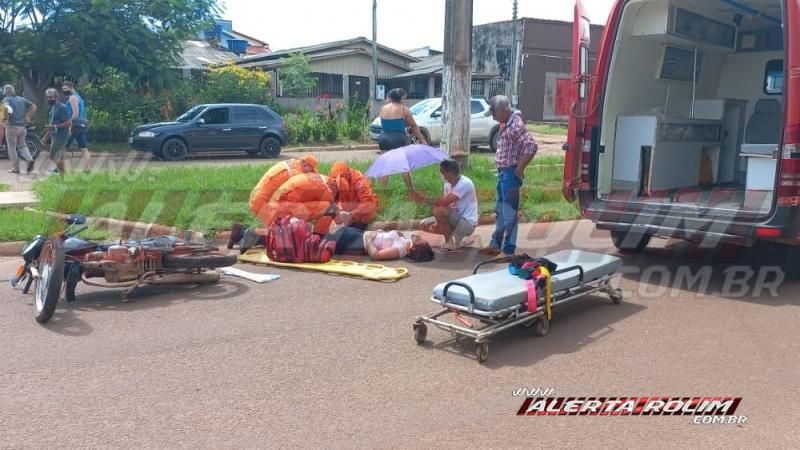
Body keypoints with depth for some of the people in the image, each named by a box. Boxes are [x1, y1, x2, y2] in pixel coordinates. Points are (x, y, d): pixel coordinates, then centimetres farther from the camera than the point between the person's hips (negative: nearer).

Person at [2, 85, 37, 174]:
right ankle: (30, 159, -8)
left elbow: (7, 108, -23)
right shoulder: (22, 99, 13)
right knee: (22, 145, 17)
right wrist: (28, 117, 12)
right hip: (22, 126, 5)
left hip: (12, 126, -5)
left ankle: (15, 168, 5)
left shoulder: (6, 99, -2)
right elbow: (34, 107, 10)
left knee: (12, 147, 4)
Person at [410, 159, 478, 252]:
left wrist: (423, 199, -23)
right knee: (426, 225, 6)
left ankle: (450, 243, -10)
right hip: (457, 219, 9)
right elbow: (443, 203, 3)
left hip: (467, 224, -9)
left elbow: (444, 202, -30)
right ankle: (456, 238, 12)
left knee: (438, 211, -28)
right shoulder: (448, 183, 4)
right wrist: (438, 221, -12)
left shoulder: (465, 183, -23)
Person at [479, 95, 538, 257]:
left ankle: (508, 250, 1)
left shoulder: (515, 125, -17)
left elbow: (532, 146, -26)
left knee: (509, 213, -4)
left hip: (510, 174, -10)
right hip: (503, 172, 10)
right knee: (500, 211, 18)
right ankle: (496, 244, 29)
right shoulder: (505, 124, 12)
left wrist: (519, 169, -19)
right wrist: (501, 170, 13)